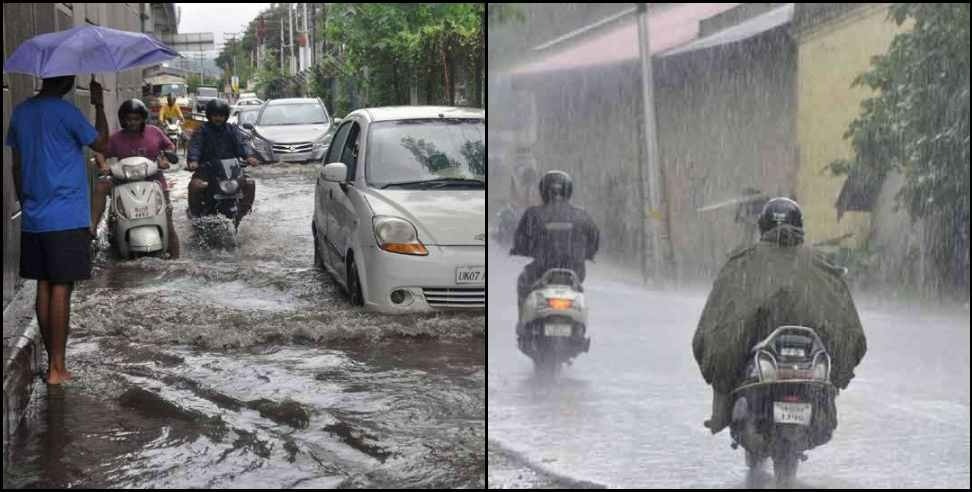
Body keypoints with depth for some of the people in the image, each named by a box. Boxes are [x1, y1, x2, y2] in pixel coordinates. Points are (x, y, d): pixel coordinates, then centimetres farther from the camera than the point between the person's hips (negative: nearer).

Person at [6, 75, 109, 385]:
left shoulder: (21, 112, 8)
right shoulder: (65, 112, -13)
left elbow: (16, 165, 13)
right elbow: (102, 144, -3)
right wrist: (99, 105, 6)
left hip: (33, 219, 6)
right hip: (66, 219, -6)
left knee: (44, 287, 10)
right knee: (61, 290, -3)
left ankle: (53, 361, 16)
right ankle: (57, 368, -1)